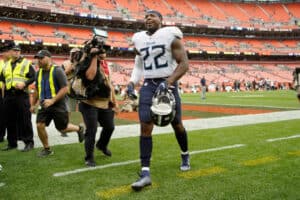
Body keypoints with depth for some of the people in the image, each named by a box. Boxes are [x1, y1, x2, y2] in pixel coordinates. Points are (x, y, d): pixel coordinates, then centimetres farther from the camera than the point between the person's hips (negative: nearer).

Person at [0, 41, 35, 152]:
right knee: (10, 120, 10)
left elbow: (33, 77, -3)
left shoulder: (26, 63, 3)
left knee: (24, 120, -6)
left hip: (22, 94, -5)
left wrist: (24, 84, -16)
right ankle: (12, 142, 21)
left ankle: (29, 142, 1)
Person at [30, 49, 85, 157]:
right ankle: (47, 149, 12)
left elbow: (65, 89, -19)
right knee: (39, 125, -7)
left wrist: (52, 100, -25)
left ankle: (79, 129, 35)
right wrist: (33, 104, 21)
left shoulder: (57, 71, -14)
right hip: (44, 105, 6)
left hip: (58, 105, -5)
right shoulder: (39, 72, 6)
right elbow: (37, 90, 19)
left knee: (63, 129, 4)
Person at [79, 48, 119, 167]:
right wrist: (94, 57, -29)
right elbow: (90, 76, -36)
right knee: (91, 130, -6)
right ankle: (89, 158, 10)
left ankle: (102, 145, 45)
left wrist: (115, 101, 17)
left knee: (109, 127, 17)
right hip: (90, 104, -7)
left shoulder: (105, 66, 11)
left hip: (105, 104, 7)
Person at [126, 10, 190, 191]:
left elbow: (184, 63, -10)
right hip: (148, 86, 3)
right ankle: (145, 173, -7)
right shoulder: (139, 39, 10)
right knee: (145, 127, -9)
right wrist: (132, 83, 3)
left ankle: (185, 155, 40)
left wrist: (168, 82, -23)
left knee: (176, 124, 11)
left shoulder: (170, 36, -6)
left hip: (168, 84, -3)